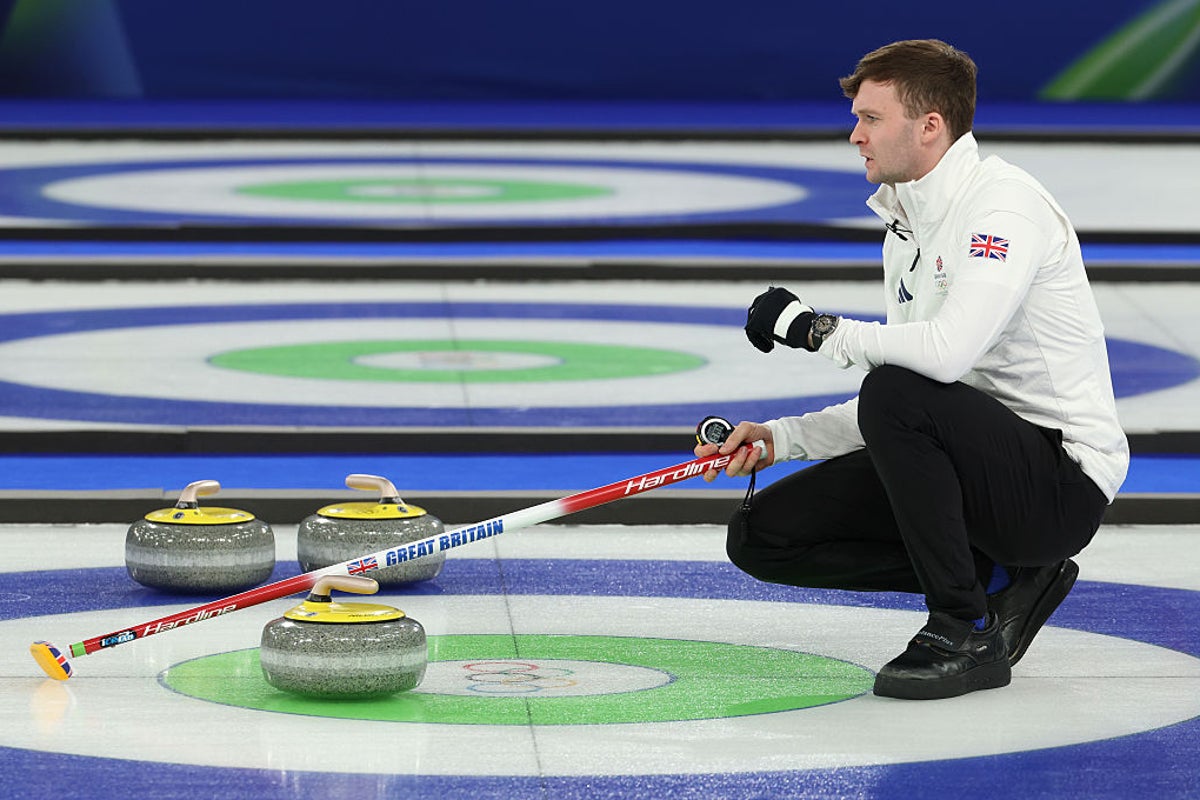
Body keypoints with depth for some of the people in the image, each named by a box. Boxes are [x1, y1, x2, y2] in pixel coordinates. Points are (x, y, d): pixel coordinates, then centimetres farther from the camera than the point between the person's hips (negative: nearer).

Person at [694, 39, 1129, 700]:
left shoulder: (1002, 204, -16)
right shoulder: (906, 228, 14)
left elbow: (947, 352, -32)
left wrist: (815, 328, -17)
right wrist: (782, 438, 6)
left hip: (1061, 481, -9)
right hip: (988, 471, 9)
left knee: (897, 396, -34)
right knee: (762, 534, 0)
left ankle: (967, 634, -18)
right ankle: (999, 580, 5)